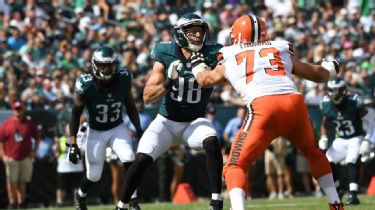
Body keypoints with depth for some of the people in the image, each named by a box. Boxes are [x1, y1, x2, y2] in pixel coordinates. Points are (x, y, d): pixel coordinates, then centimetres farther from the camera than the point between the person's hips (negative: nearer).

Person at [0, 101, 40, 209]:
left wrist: (34, 151, 1)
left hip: (26, 158, 2)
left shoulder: (29, 123, 5)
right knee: (11, 181, -3)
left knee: (22, 182, 7)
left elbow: (37, 138, 12)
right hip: (11, 158, -2)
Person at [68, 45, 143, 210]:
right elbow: (75, 115, -16)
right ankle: (80, 196, 34)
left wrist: (139, 129, 3)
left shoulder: (123, 80, -15)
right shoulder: (86, 86, -24)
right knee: (93, 175, 1)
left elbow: (130, 107, 3)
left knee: (129, 160, -21)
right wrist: (73, 144, -20)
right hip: (96, 132, -2)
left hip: (118, 129, 2)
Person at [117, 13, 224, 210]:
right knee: (142, 159, -14)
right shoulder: (166, 55, -13)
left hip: (195, 120, 0)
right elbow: (147, 97, -14)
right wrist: (168, 84, -30)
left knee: (212, 143, -29)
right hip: (166, 120, 0)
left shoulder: (211, 54, -14)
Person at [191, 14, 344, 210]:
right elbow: (318, 75, 37)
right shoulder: (283, 50, 26)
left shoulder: (229, 58, 22)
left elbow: (205, 79, 41)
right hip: (295, 103, 3)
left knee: (235, 167, 6)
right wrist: (330, 68, 60)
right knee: (313, 153, 30)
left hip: (262, 108, -3)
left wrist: (198, 65, 63)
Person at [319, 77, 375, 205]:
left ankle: (353, 195, -26)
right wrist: (323, 138, -7)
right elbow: (325, 125, 10)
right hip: (341, 140, 5)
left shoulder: (353, 102, -22)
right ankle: (337, 189, 14)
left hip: (356, 138, -5)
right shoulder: (327, 105, -9)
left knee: (351, 162, -26)